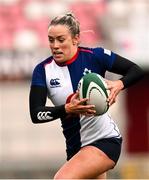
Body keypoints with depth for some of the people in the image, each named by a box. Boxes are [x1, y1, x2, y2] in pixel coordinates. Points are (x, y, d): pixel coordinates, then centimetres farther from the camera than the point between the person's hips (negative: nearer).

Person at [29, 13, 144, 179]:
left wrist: (119, 84, -25)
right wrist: (67, 109, -32)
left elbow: (137, 71, -4)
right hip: (75, 146, 5)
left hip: (105, 139, -5)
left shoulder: (96, 56, -11)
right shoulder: (43, 70, -5)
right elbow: (36, 114, -14)